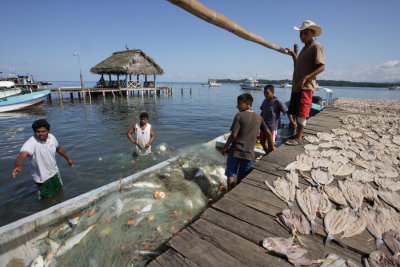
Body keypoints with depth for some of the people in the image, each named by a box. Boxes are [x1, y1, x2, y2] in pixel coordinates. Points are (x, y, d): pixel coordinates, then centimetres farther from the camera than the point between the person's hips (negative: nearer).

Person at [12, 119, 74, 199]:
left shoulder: (51, 137, -11)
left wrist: (68, 158, 14)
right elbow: (22, 155, -46)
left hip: (54, 171, 5)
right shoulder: (31, 143, -29)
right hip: (42, 177, -5)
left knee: (59, 188, 26)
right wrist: (18, 165, -66)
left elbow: (58, 148, 6)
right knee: (48, 197, 12)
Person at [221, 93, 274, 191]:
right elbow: (268, 134, 12)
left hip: (235, 151, -3)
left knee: (231, 175, 11)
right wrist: (271, 148, 25)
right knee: (242, 178, 14)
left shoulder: (239, 115, -9)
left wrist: (225, 147, -2)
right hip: (249, 153, 4)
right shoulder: (258, 117, 6)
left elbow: (234, 135, -14)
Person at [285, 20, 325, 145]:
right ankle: (299, 133, 23)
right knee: (294, 111, 12)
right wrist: (292, 54, 26)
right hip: (296, 86, 10)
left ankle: (298, 138, -6)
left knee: (301, 112, -11)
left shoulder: (316, 46, -5)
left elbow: (321, 67, -15)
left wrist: (305, 78, -26)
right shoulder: (305, 47, 23)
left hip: (306, 86, -10)